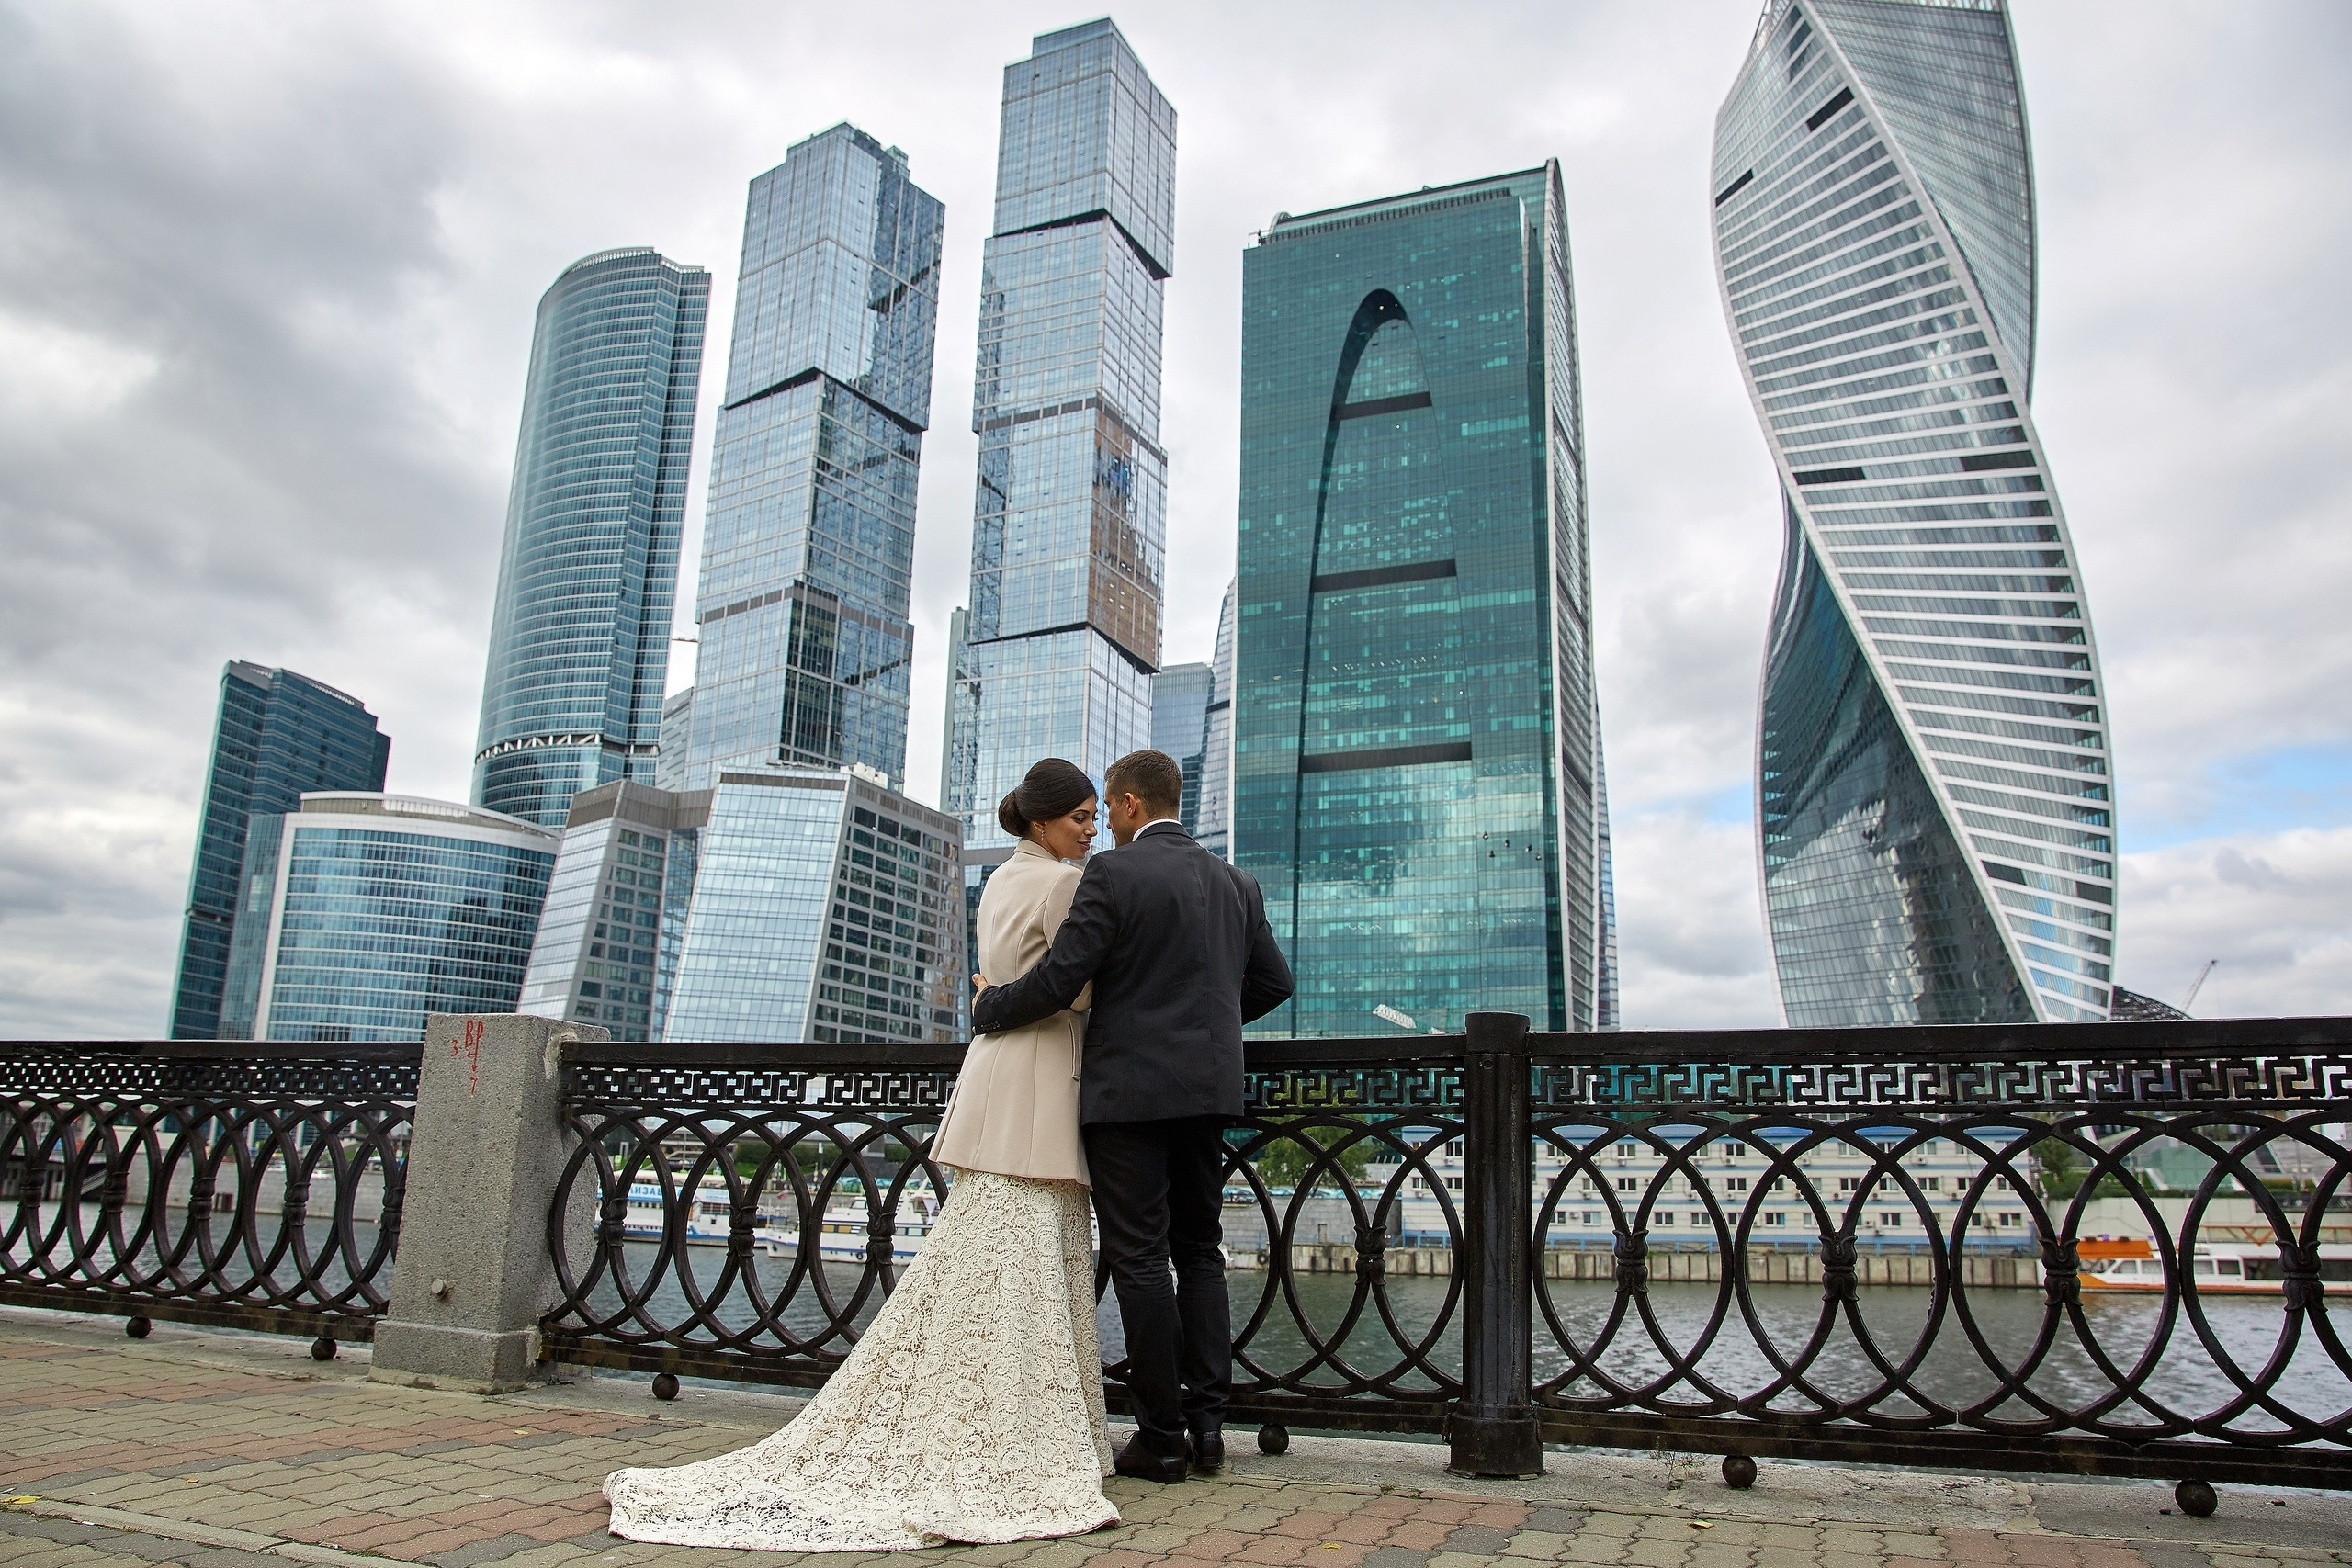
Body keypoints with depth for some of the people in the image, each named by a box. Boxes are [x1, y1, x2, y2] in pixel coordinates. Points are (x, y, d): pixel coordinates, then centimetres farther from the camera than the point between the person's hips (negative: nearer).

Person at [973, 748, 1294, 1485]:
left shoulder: (1112, 872, -9)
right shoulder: (1236, 882, 11)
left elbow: (1056, 983, -14)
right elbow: (1274, 982, 16)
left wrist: (988, 1004, 5)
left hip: (1129, 1089, -6)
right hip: (1208, 1087, 6)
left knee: (1140, 1260, 1)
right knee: (1200, 1252, 15)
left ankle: (1162, 1437, 7)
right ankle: (1207, 1424, 17)